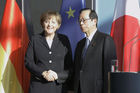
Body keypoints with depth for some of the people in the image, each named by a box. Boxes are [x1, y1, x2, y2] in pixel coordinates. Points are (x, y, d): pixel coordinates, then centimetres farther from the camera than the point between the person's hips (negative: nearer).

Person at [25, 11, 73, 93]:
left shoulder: (64, 40, 8)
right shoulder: (35, 39, 7)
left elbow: (70, 65, 7)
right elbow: (28, 61, 2)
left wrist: (58, 75, -10)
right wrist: (43, 73, -12)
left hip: (59, 86, 1)